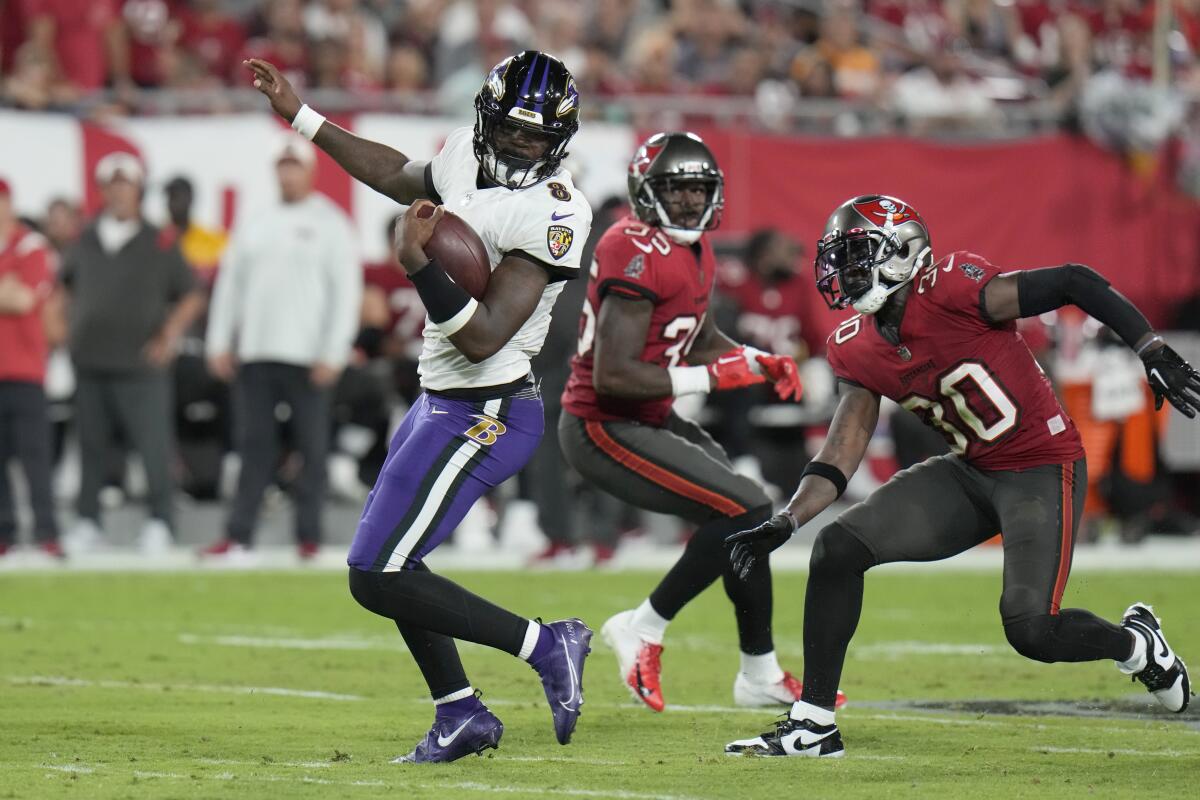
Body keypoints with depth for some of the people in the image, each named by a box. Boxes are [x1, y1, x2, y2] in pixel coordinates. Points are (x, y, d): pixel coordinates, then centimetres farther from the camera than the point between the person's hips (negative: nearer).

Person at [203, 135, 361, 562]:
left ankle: (309, 537, 5)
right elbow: (230, 283, 16)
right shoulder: (255, 224, 15)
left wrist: (333, 354, -11)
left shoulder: (329, 224, 1)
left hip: (307, 357, -4)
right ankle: (238, 538, 0)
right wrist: (219, 343, 7)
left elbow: (346, 292, -4)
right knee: (254, 447, 2)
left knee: (311, 447, -1)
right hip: (254, 354, 4)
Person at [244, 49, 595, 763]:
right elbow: (399, 175, 26)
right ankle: (461, 715, 25)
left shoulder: (551, 215, -23)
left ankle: (547, 647, -4)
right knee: (388, 564, 19)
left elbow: (482, 339, -28)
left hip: (484, 417, -10)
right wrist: (299, 114, 27)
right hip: (444, 403, 10)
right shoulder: (467, 157, 3)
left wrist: (419, 263, -34)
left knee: (378, 578, -10)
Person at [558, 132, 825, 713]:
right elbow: (613, 375, -28)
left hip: (649, 421, 10)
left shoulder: (693, 251, 9)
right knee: (745, 511, -17)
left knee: (749, 516, 16)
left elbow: (701, 339, 25)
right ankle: (642, 630, -4)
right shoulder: (639, 253, -23)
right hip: (603, 430, -10)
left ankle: (760, 675, 30)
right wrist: (712, 377, -23)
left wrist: (759, 361, 6)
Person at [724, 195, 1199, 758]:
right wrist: (784, 523, -14)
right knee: (838, 548, -8)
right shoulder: (859, 352, -1)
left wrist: (1154, 354, -24)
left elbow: (1077, 283, -20)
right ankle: (813, 724, -2)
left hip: (1043, 467, -7)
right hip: (970, 473, 7)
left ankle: (1136, 643, 17)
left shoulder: (951, 291, -23)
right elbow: (840, 458, 1)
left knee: (1030, 629, -18)